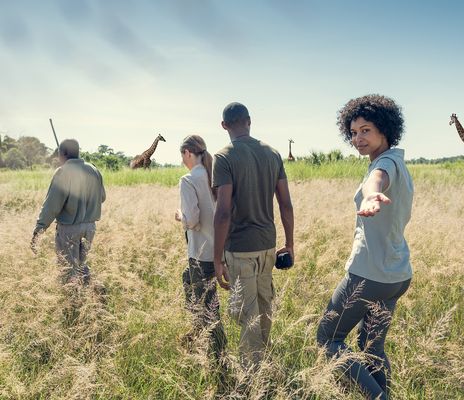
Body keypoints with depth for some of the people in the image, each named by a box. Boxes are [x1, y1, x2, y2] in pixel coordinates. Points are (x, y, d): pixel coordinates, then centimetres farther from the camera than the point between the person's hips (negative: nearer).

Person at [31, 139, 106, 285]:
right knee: (82, 264, 21)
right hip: (90, 226, 6)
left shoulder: (63, 172, -13)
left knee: (69, 269, 5)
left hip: (69, 228, -6)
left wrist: (38, 229, -19)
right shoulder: (93, 170, 4)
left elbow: (52, 204, -19)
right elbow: (102, 197, 15)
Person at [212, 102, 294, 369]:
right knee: (265, 307, 20)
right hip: (268, 244, 6)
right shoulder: (273, 154, 5)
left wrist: (218, 259, -12)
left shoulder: (224, 158, -12)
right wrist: (289, 243, 15)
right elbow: (286, 204, 5)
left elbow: (224, 212, -18)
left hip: (240, 249, -6)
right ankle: (260, 361, 38)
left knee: (248, 315, 2)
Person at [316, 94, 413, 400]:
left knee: (328, 337, 7)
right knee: (373, 345, 20)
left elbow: (377, 178, -45)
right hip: (398, 275, 9)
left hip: (369, 276, -9)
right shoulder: (400, 165, 13)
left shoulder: (387, 162, -17)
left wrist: (372, 195, -66)